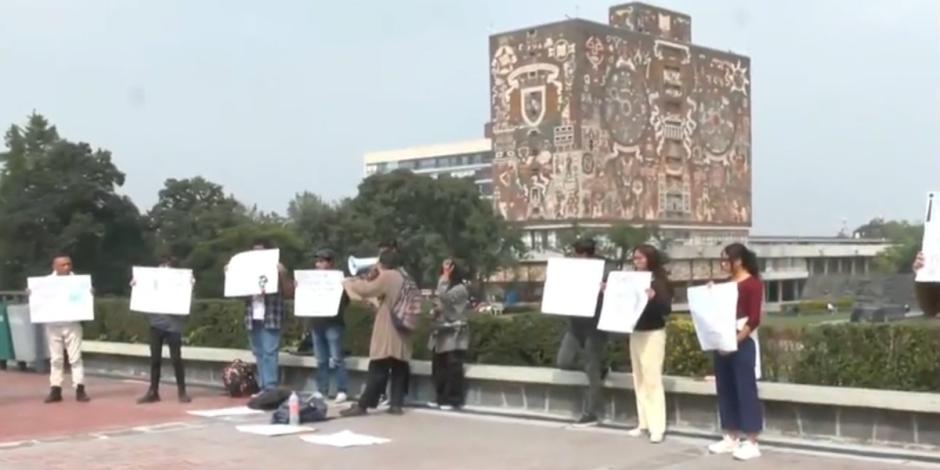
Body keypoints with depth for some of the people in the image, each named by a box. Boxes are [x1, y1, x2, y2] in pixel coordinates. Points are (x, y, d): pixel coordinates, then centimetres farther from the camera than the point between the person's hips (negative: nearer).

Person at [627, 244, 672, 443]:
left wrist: (653, 297, -34)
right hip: (635, 333, 7)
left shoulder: (659, 281, -9)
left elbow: (666, 309, -17)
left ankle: (657, 427, -4)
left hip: (653, 334, -6)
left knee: (652, 380, -7)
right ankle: (643, 423, 16)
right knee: (639, 379, 9)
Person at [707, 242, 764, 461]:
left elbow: (754, 319, -14)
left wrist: (735, 340, -20)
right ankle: (731, 438, 19)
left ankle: (751, 443, 1)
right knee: (726, 391, 10)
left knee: (746, 391, -4)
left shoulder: (753, 283, -7)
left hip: (742, 344, -8)